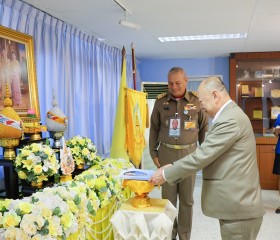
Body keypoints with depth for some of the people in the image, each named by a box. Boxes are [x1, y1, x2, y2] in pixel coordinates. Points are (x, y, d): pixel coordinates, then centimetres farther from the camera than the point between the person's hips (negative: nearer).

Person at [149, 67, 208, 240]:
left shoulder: (196, 101, -3)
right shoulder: (160, 101, 0)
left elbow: (204, 127, 6)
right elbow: (154, 128, 7)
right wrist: (153, 152, 5)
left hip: (189, 154, 0)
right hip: (166, 153, 1)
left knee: (186, 198, 10)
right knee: (168, 197, 8)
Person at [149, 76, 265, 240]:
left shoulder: (230, 119, -21)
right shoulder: (230, 115, 13)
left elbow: (201, 156, -22)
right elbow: (205, 154, 14)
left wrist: (166, 174, -13)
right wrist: (173, 167, 7)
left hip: (239, 207, -10)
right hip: (237, 203, 10)